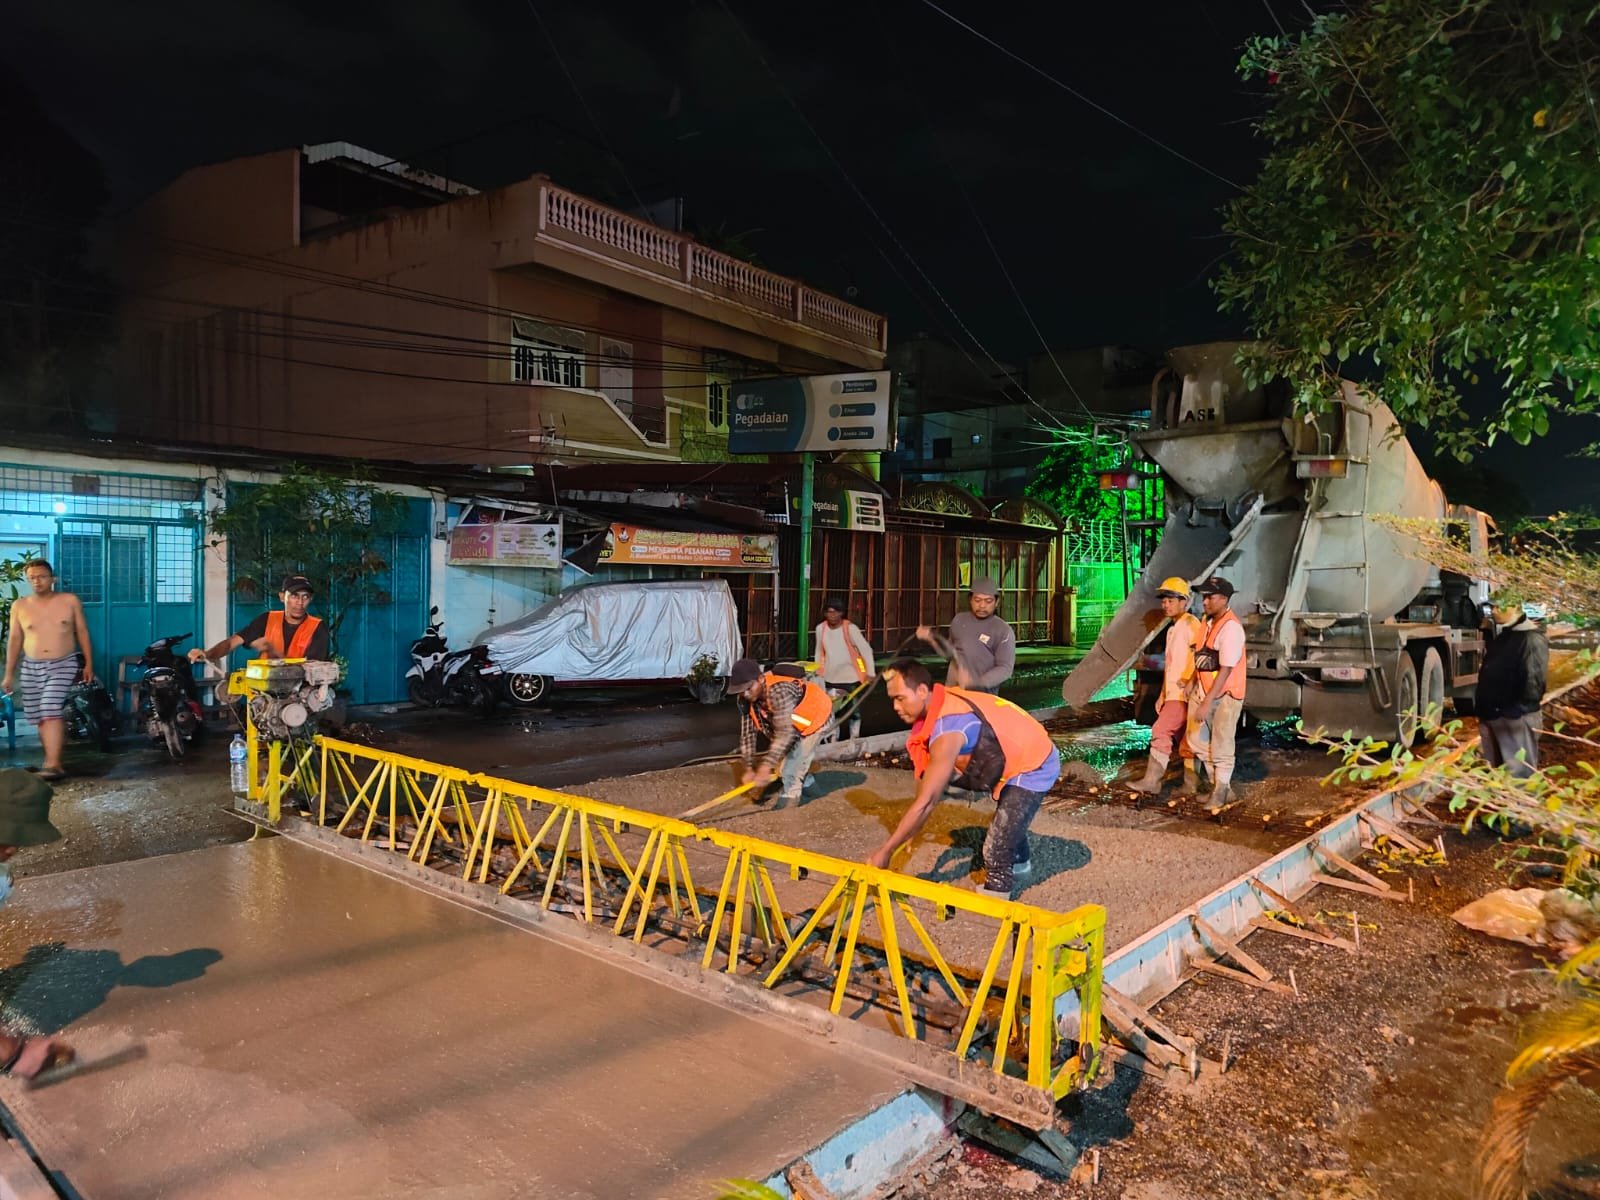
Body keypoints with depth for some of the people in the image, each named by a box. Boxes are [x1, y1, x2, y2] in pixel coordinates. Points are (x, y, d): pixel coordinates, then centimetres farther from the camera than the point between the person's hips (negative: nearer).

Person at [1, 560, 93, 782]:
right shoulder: (19, 605, 3)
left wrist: (89, 664, 1)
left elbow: (82, 632, 5)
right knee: (40, 718, 7)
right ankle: (54, 763, 17)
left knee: (51, 712, -17)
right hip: (32, 668, 3)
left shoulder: (69, 601, -1)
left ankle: (52, 764, -21)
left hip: (64, 665, -3)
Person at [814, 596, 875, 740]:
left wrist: (870, 673, -16)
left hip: (850, 677, -3)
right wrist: (818, 671, 12)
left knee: (854, 710, 10)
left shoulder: (850, 628, -17)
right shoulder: (820, 628, -5)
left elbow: (866, 650, -13)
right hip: (829, 678, 3)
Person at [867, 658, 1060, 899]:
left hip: (1035, 768, -10)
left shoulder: (947, 729, -35)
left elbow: (926, 802, -35)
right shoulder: (943, 703, -8)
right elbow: (927, 776, 1)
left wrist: (885, 851, -28)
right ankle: (1019, 861, 60)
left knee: (996, 848, -14)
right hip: (1019, 757, 10)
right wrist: (910, 832, 0)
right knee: (1009, 816, 34)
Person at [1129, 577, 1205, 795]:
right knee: (1184, 740, 12)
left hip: (1184, 693, -10)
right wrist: (1162, 695, 20)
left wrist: (1188, 681, -25)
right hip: (1173, 693, 10)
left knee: (1161, 732, -13)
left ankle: (1151, 781, -11)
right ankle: (1191, 784, 17)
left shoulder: (1190, 624, -10)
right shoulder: (1173, 628, 19)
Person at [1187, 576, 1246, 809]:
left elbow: (1226, 670, -22)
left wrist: (1207, 702, -23)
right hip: (1203, 690, 8)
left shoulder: (1231, 628, -19)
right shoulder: (1208, 621, 6)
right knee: (1197, 739, 11)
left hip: (1225, 695, -8)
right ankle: (1216, 782, 29)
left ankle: (1220, 792, 19)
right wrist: (1192, 682, 11)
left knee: (1220, 746, 3)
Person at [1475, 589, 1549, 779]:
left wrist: (1516, 711, -18)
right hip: (1490, 715, 9)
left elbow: (1534, 680, -19)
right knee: (1491, 770, 17)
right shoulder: (1497, 635, 15)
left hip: (1515, 719, -9)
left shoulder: (1532, 638, -12)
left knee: (1519, 773, -5)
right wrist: (1481, 706, 15)